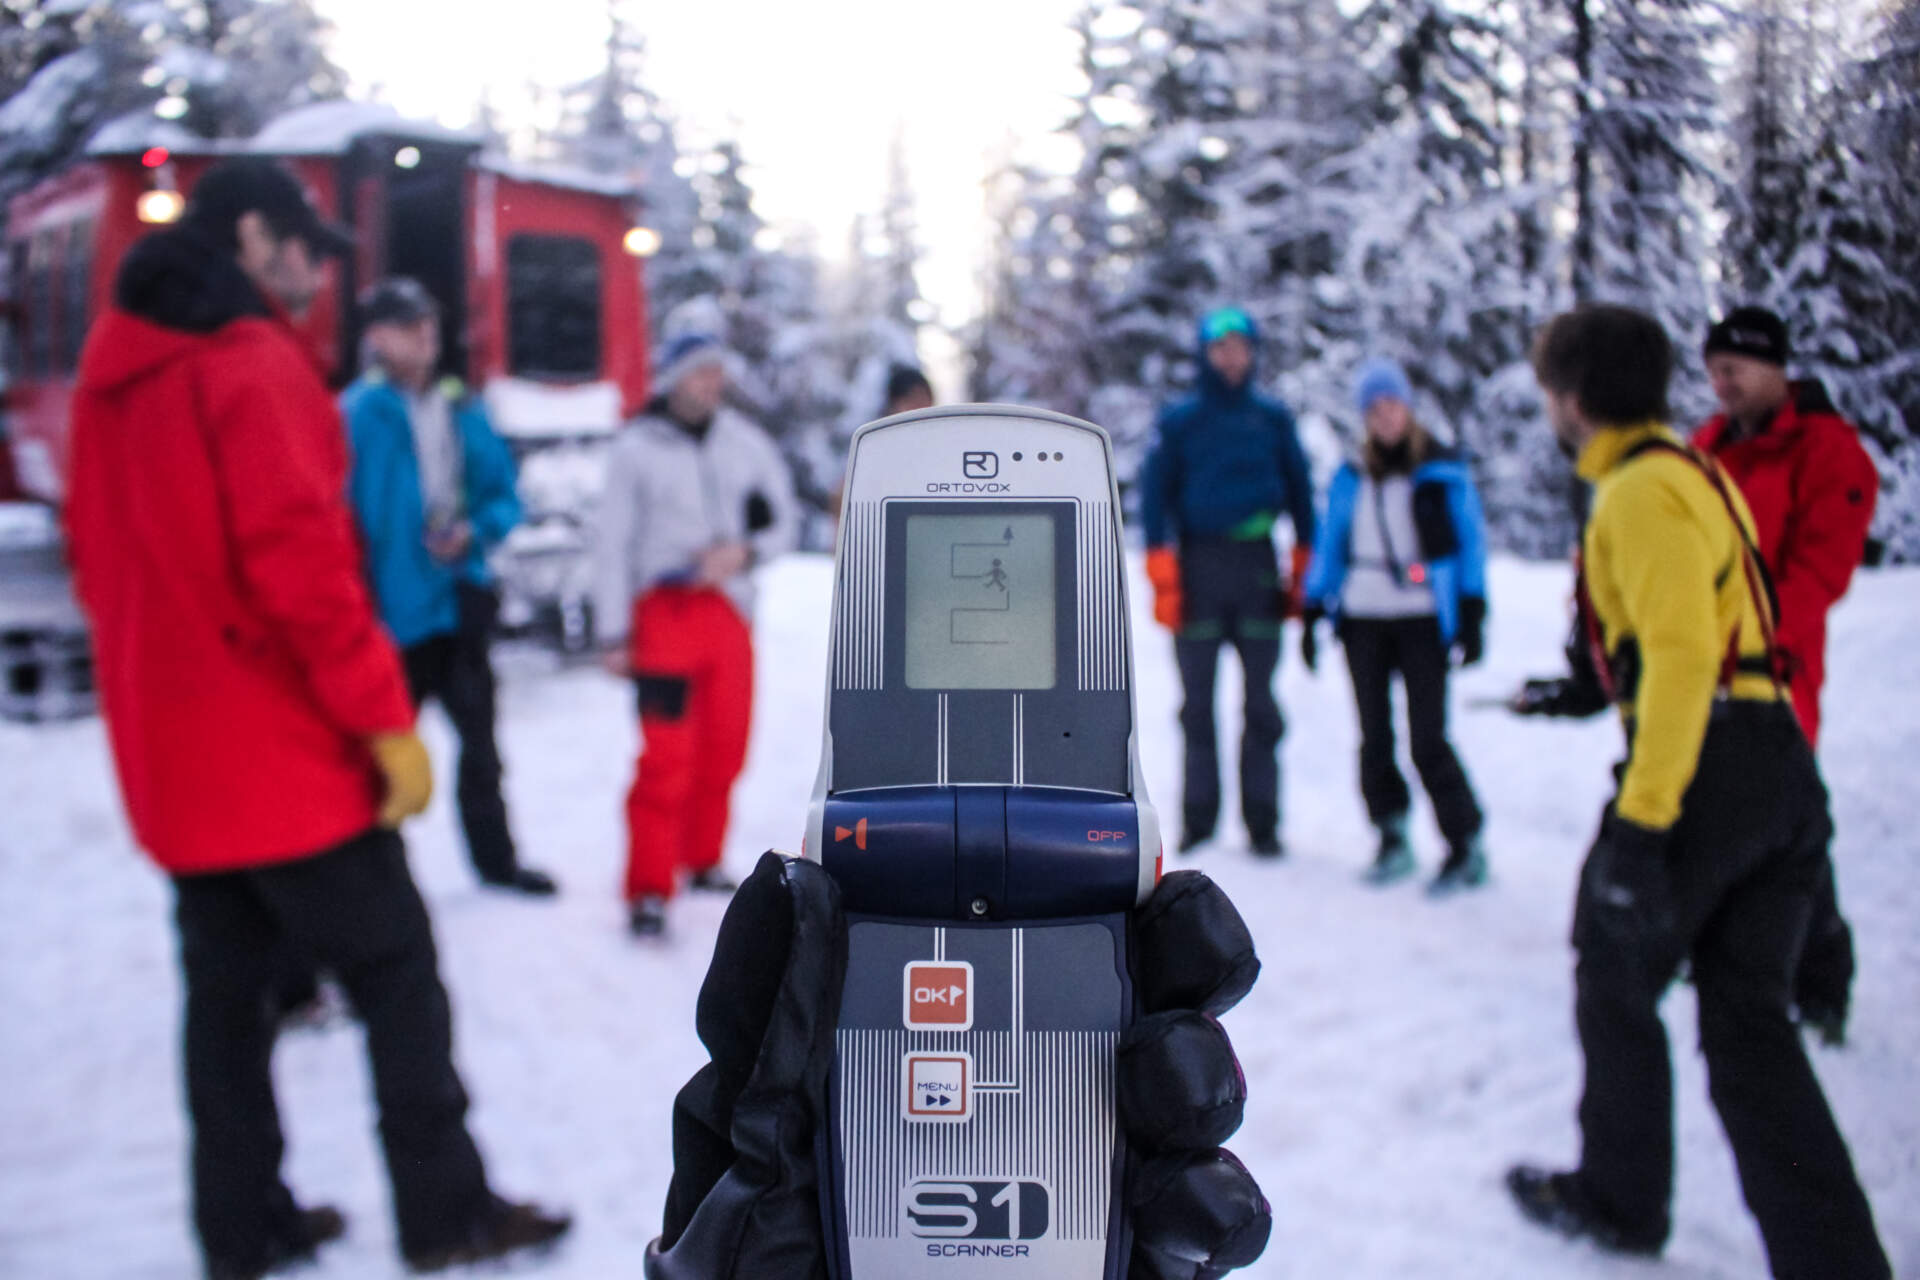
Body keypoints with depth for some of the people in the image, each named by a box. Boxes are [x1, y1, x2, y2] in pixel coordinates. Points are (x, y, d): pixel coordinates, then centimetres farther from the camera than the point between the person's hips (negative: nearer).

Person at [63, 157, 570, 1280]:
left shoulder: (114, 369, 13)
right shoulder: (254, 362, -14)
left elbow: (101, 556, 17)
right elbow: (299, 557, -21)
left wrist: (163, 685, 21)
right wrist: (386, 717, -17)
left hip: (173, 753, 8)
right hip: (286, 748, -8)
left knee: (227, 985, 14)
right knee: (397, 974, 2)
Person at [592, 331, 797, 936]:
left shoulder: (746, 444, 7)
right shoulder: (636, 448, -2)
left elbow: (781, 522, 13)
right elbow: (613, 542, -1)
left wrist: (743, 552, -9)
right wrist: (612, 632, -5)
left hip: (728, 609, 4)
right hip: (663, 609, -4)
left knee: (724, 748, 9)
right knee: (667, 754, -11)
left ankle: (703, 859, 27)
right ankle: (649, 890, -4)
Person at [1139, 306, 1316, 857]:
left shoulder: (1274, 418, 10)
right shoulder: (1179, 420, 5)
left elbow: (1300, 491, 13)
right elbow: (1155, 494, 2)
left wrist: (1304, 569, 6)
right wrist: (1161, 574, -7)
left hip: (1257, 566, 1)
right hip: (1198, 567, -1)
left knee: (1261, 701, 3)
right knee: (1198, 700, 3)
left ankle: (1262, 820, 9)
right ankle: (1199, 815, 11)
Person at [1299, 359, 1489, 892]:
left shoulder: (1444, 472, 4)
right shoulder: (1349, 479, 11)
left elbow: (1471, 543, 4)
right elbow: (1328, 548, 15)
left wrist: (1472, 615, -3)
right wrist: (1311, 616, 8)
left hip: (1423, 620, -3)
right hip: (1362, 621, 3)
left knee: (1428, 739, -8)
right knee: (1374, 737, 5)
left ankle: (1467, 846, 4)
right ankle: (1392, 838, 17)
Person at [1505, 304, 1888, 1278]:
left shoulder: (1640, 493, -11)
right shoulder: (1699, 475, 19)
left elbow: (1681, 654, -22)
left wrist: (1641, 818, -24)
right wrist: (1591, 688, 30)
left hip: (1706, 764, -9)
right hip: (1783, 762, 9)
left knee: (1615, 986, 12)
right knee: (1750, 1021, 11)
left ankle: (1619, 1199, 30)